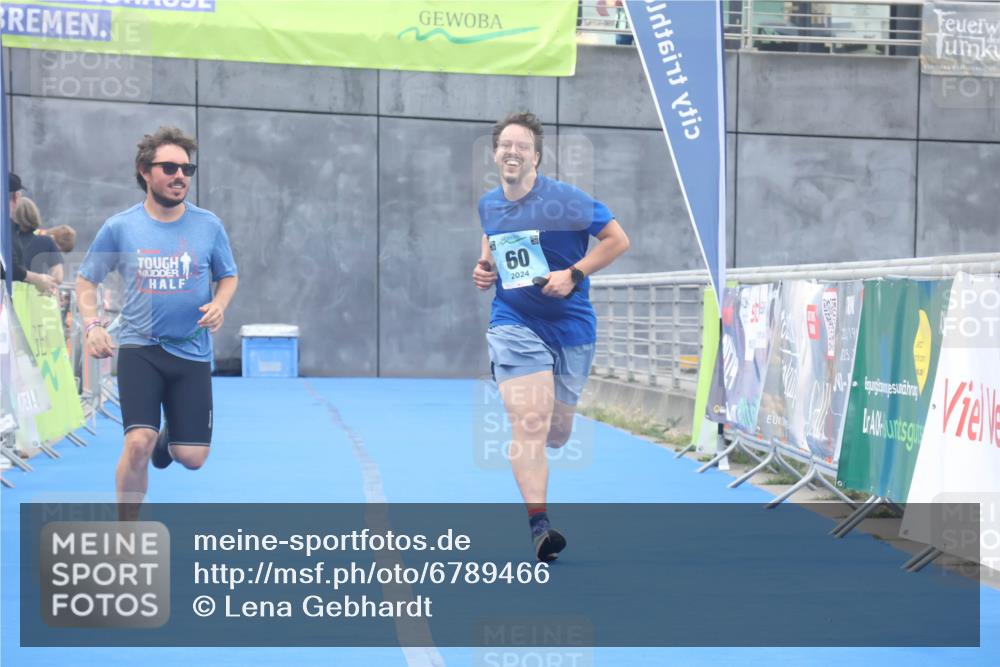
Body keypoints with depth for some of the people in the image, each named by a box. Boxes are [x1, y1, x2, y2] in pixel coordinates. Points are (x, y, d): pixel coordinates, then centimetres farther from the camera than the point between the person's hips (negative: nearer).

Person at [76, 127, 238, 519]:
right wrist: (91, 325, -9)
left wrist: (219, 305, -9)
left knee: (192, 458, 1)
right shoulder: (119, 228, -2)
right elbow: (86, 280, 8)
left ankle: (168, 439, 41)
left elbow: (228, 276, 13)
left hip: (192, 352, 2)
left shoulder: (208, 226, 0)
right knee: (139, 442, -18)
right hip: (139, 348, -2)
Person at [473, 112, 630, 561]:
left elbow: (618, 240, -8)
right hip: (515, 324, 1)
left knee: (556, 433, 9)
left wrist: (573, 274, -17)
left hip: (571, 326, -1)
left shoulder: (566, 200, -11)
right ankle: (538, 523, -16)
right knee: (530, 422, -18)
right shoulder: (487, 205, 3)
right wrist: (485, 268, 2)